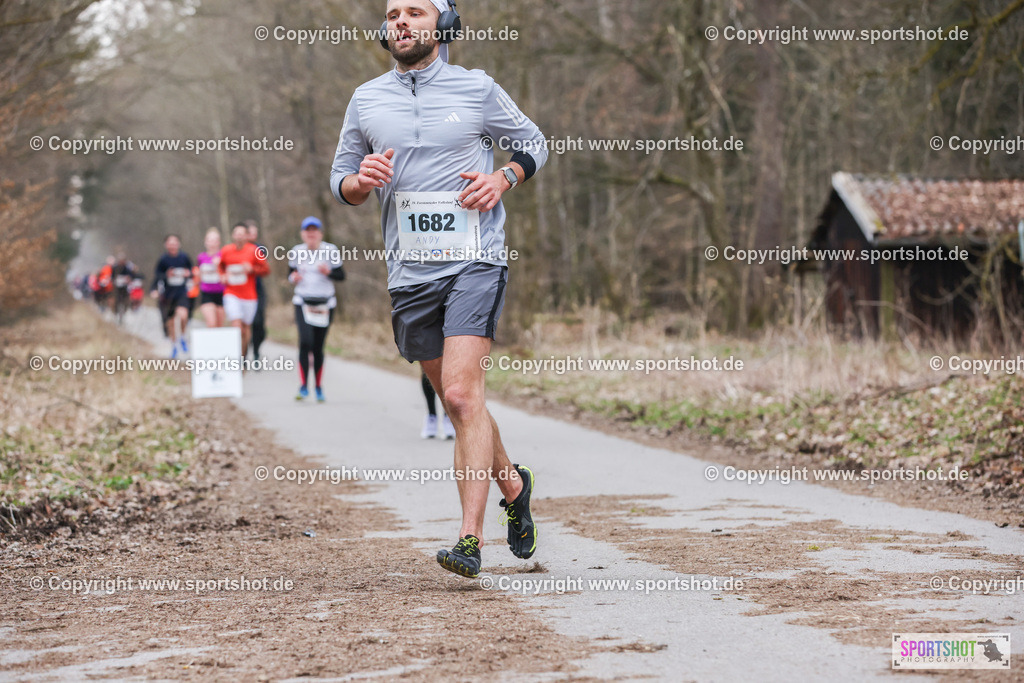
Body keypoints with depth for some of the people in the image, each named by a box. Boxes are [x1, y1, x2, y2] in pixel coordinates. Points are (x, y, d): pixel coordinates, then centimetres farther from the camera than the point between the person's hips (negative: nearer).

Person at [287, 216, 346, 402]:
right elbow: (291, 273, 13)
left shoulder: (331, 251, -3)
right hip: (303, 302, 0)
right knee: (305, 341, -18)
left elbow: (341, 275, 2)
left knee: (318, 347, 4)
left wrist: (329, 272, -18)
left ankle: (319, 387, 20)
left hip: (325, 303, 0)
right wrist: (293, 278, -10)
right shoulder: (296, 252, 1)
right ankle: (304, 386, -12)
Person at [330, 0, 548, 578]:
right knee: (456, 400, 12)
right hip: (410, 271, 4)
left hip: (475, 262, -4)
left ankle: (470, 540, -21)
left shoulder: (478, 89, 1)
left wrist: (503, 179, -6)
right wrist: (361, 180, -7)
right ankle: (513, 486, 38)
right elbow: (340, 179, 16)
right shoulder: (366, 100, 9)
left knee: (462, 394, -18)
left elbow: (534, 143, 13)